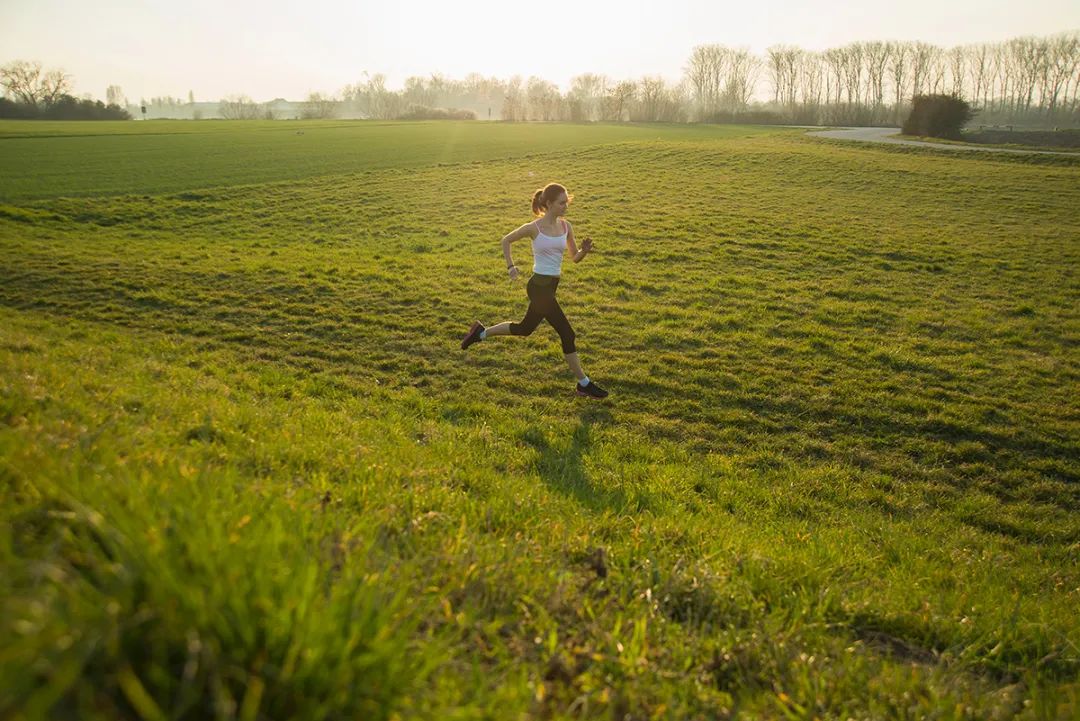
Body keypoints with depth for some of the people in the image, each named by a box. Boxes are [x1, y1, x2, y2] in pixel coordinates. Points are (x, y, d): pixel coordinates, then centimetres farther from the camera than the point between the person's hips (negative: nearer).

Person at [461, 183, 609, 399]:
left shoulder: (566, 226, 4)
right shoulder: (534, 228, -12)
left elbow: (575, 257, 9)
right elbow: (506, 240, 3)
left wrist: (584, 250, -12)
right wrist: (511, 266, -1)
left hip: (550, 286, 8)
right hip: (540, 286, -8)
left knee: (525, 328, 20)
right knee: (567, 334, -5)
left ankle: (481, 332, 38)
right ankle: (584, 384, 8)